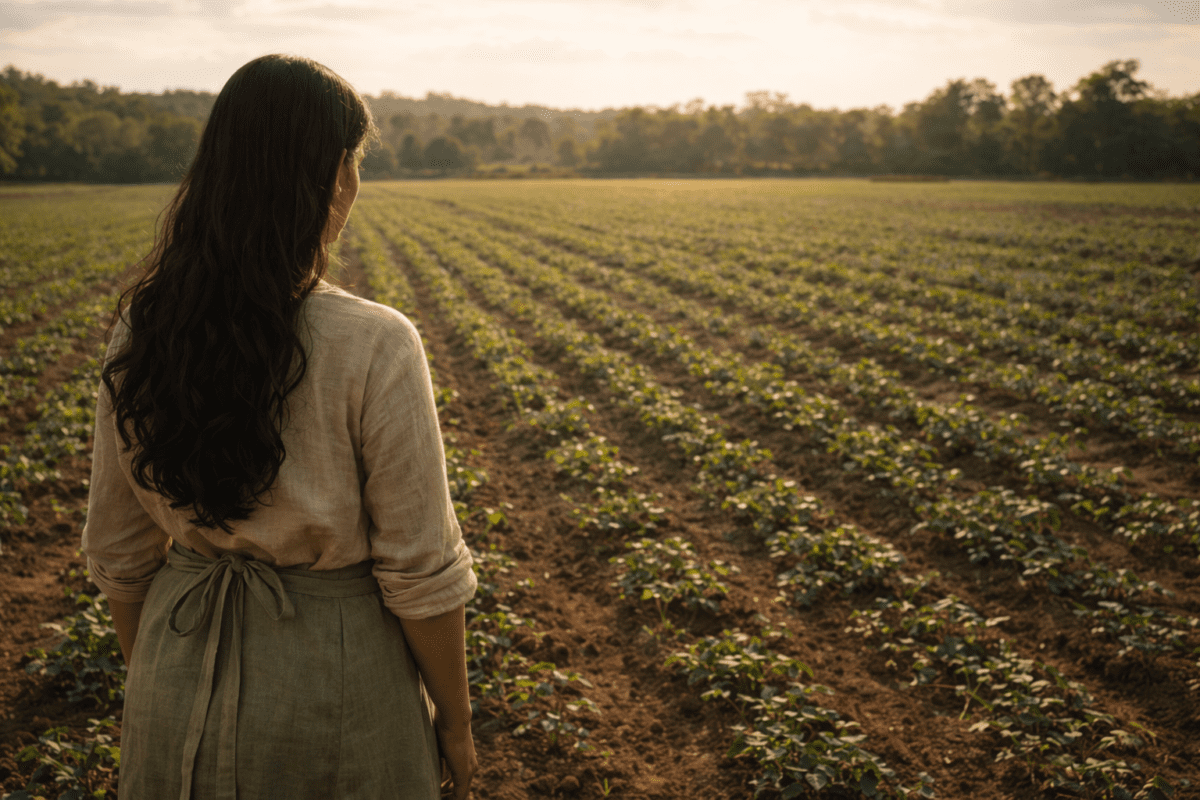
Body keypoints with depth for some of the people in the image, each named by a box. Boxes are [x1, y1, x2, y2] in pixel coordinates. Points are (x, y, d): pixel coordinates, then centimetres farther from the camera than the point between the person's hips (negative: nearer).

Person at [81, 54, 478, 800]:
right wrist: (455, 719, -1)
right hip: (336, 675, -4)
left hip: (185, 664, 4)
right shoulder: (374, 349, -22)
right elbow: (420, 571, -16)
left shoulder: (142, 334, -8)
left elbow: (120, 553, 2)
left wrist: (158, 681, 17)